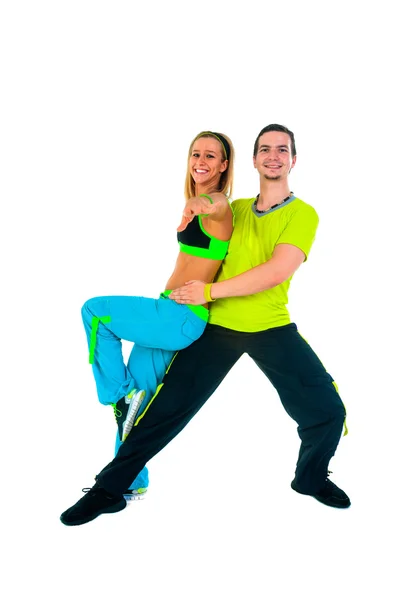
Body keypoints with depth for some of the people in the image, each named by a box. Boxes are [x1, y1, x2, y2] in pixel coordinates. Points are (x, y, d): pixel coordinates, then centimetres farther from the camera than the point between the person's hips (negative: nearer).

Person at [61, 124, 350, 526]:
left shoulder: (303, 214, -3)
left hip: (272, 328, -2)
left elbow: (277, 271, -17)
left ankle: (311, 478, 27)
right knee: (168, 407, -2)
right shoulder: (235, 209, 10)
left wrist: (209, 291, -16)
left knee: (327, 411, -5)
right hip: (219, 324, 2)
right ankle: (108, 488, 12)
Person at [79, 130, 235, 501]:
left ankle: (121, 395, 0)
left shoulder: (218, 206, -13)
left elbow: (215, 202, -37)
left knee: (95, 311, -13)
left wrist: (198, 203, -58)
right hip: (171, 316, 9)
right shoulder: (203, 209, 16)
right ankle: (130, 484, 29)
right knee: (135, 403, 14)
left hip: (182, 318, -9)